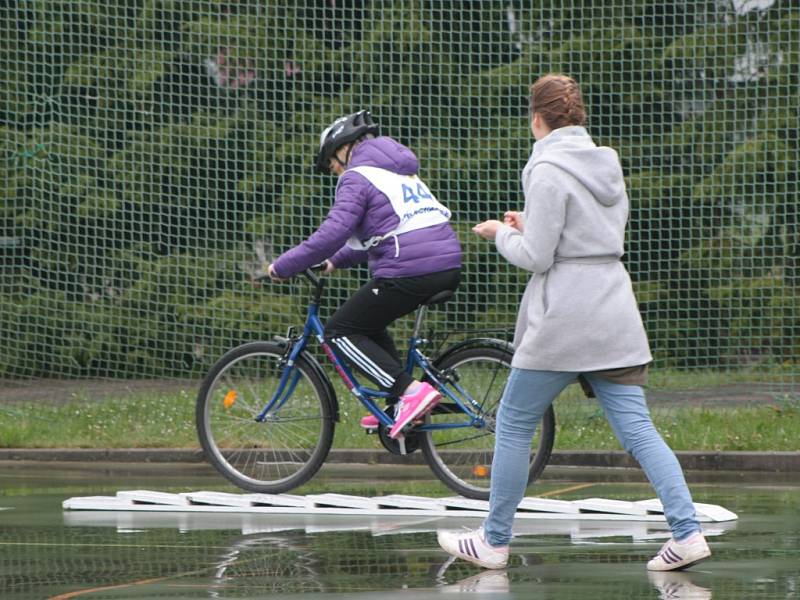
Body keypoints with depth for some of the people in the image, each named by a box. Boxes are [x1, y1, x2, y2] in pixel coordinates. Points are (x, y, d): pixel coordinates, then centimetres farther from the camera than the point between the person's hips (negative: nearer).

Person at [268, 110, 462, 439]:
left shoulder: (357, 177, -2)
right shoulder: (401, 171, 26)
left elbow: (333, 232, -14)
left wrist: (283, 266, -5)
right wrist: (336, 261, 34)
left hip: (407, 273, -9)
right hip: (449, 268, 9)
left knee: (340, 331, 6)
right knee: (367, 320, 28)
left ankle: (410, 391, -10)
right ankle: (402, 410, 21)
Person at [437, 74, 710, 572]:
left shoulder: (548, 172, -11)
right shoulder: (608, 165, 12)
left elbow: (536, 257, -13)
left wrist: (502, 234, 6)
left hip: (563, 322, -7)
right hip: (617, 318, 7)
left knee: (514, 425, 7)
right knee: (638, 429, 2)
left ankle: (494, 541, 14)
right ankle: (687, 532, -9)